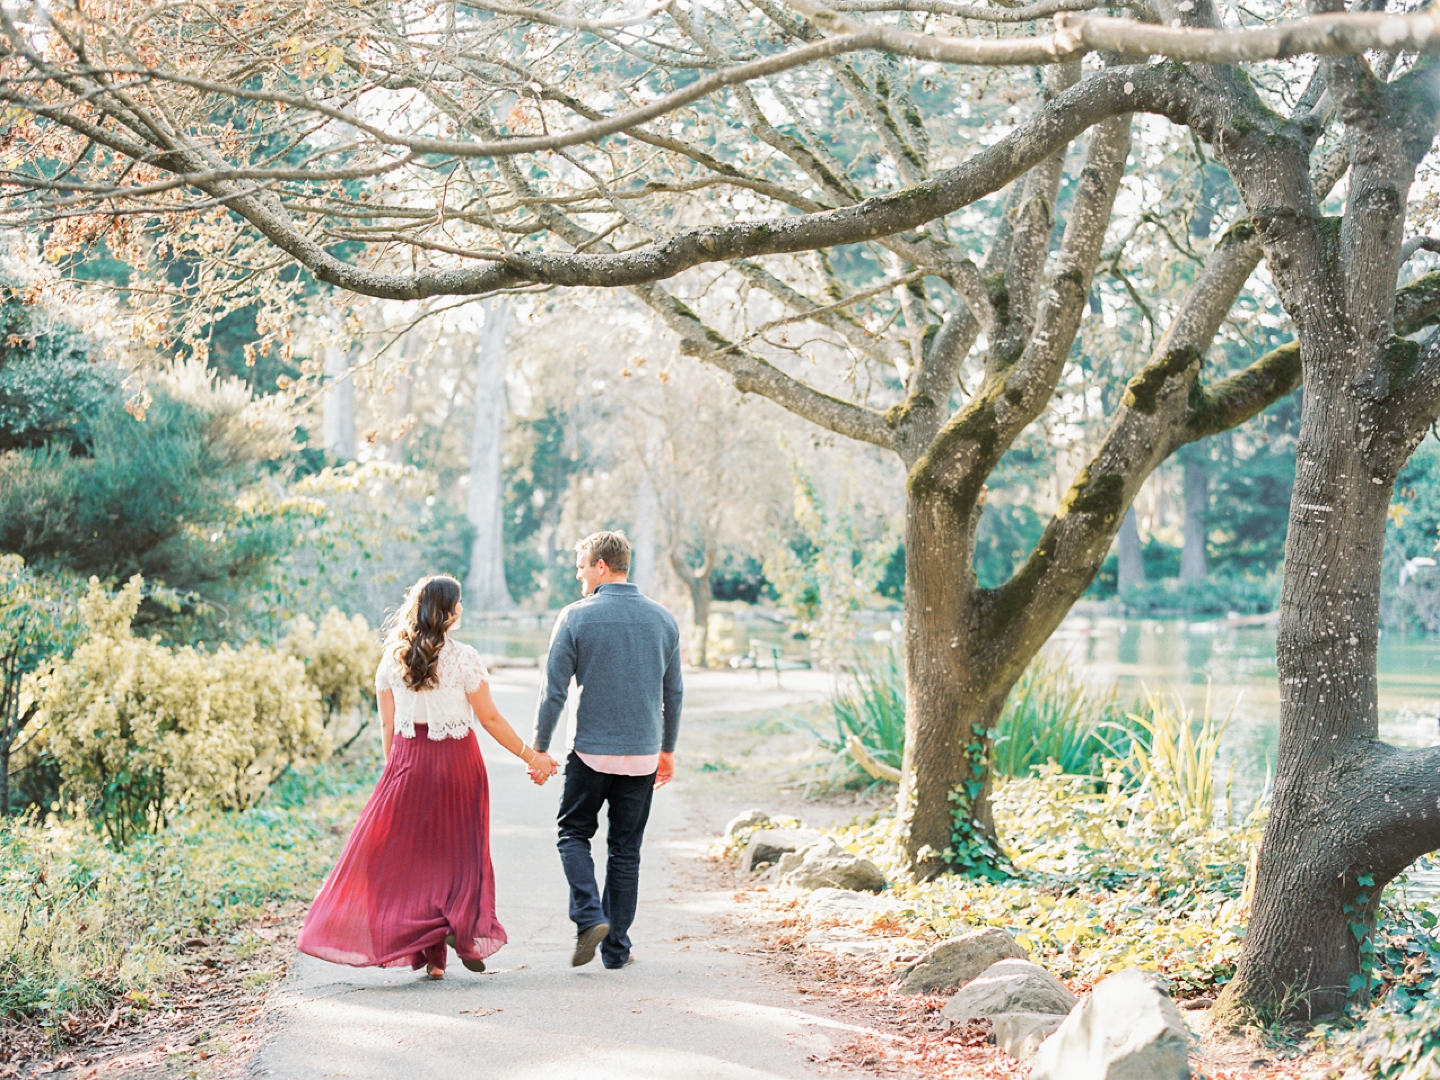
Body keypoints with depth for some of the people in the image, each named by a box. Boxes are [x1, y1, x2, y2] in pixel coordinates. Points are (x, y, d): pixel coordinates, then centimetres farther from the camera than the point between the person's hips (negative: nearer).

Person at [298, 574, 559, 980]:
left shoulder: (393, 659, 1)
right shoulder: (463, 658, -10)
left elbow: (387, 723, 4)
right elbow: (490, 719, -7)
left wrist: (394, 769, 15)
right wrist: (530, 756, 2)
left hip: (409, 761, 2)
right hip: (457, 762, -2)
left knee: (408, 852, 9)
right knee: (459, 850, 12)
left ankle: (429, 952, 7)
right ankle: (464, 925, -6)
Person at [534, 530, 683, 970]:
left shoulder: (575, 617, -7)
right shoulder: (662, 619, 4)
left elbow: (554, 691, -7)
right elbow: (674, 693, 10)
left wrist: (539, 747, 3)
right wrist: (667, 749, 21)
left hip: (591, 751, -3)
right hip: (643, 754, 3)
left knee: (574, 834, 14)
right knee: (626, 849, 11)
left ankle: (589, 917, -6)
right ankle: (616, 946, 13)